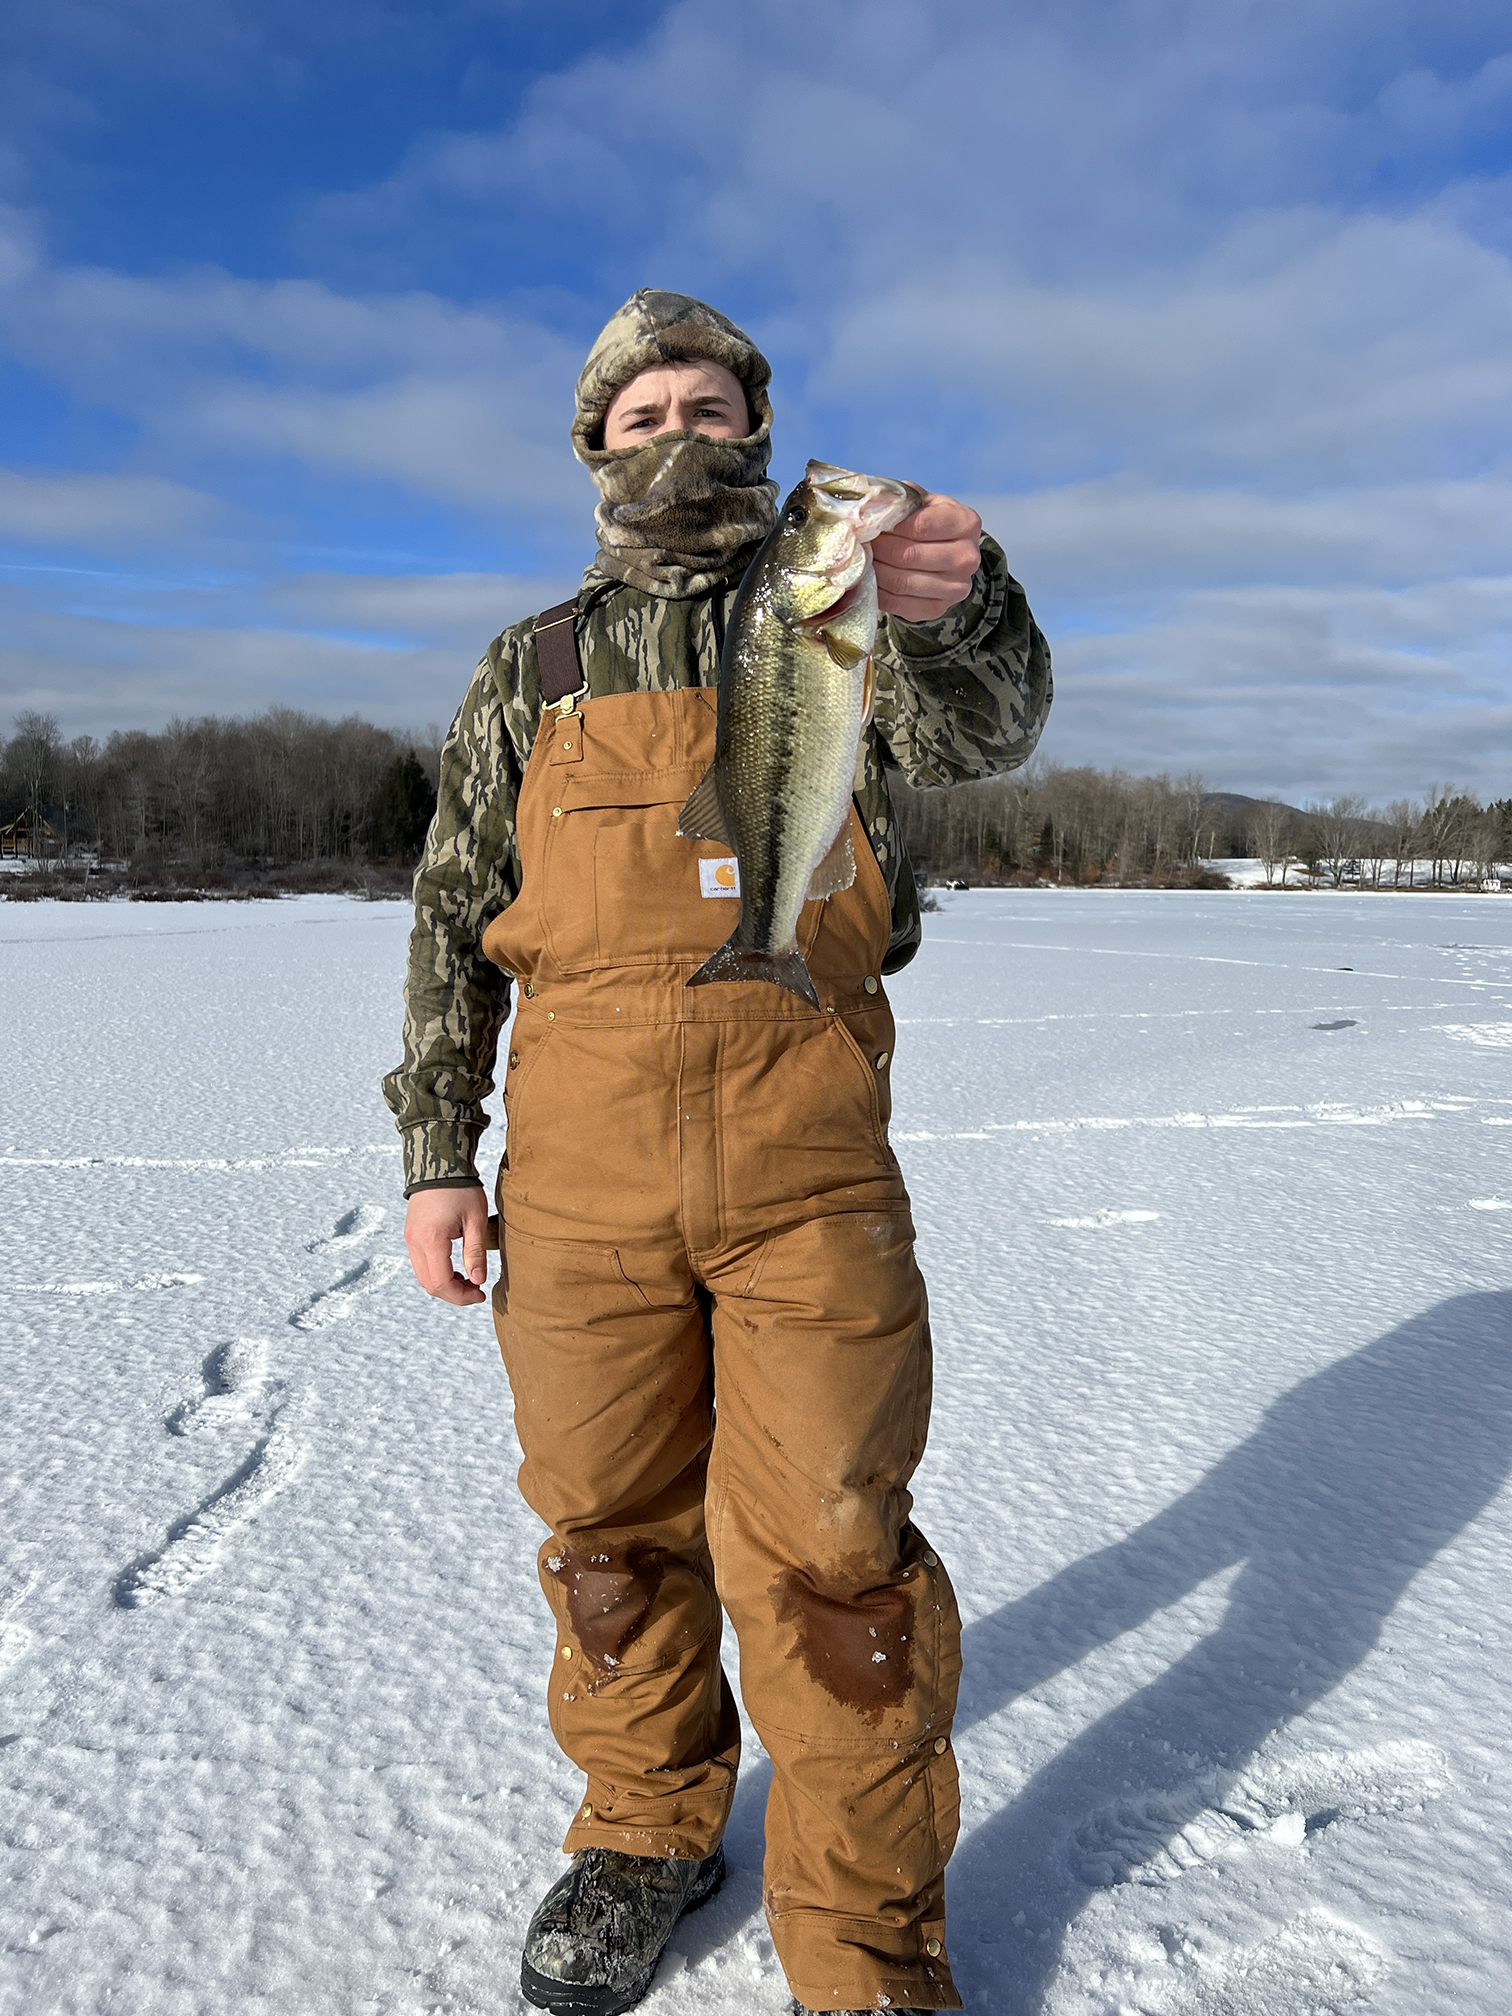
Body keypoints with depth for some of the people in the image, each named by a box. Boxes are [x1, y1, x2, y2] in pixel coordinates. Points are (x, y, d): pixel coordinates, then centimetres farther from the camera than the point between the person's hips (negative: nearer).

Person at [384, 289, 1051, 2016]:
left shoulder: (837, 623, 9)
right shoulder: (529, 673, 14)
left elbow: (980, 733, -13)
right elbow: (453, 918, 12)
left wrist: (962, 606, -37)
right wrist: (436, 1152, 4)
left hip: (806, 1151, -2)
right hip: (584, 1159, 2)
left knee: (826, 1548, -1)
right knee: (610, 1521, 12)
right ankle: (648, 1835, 37)